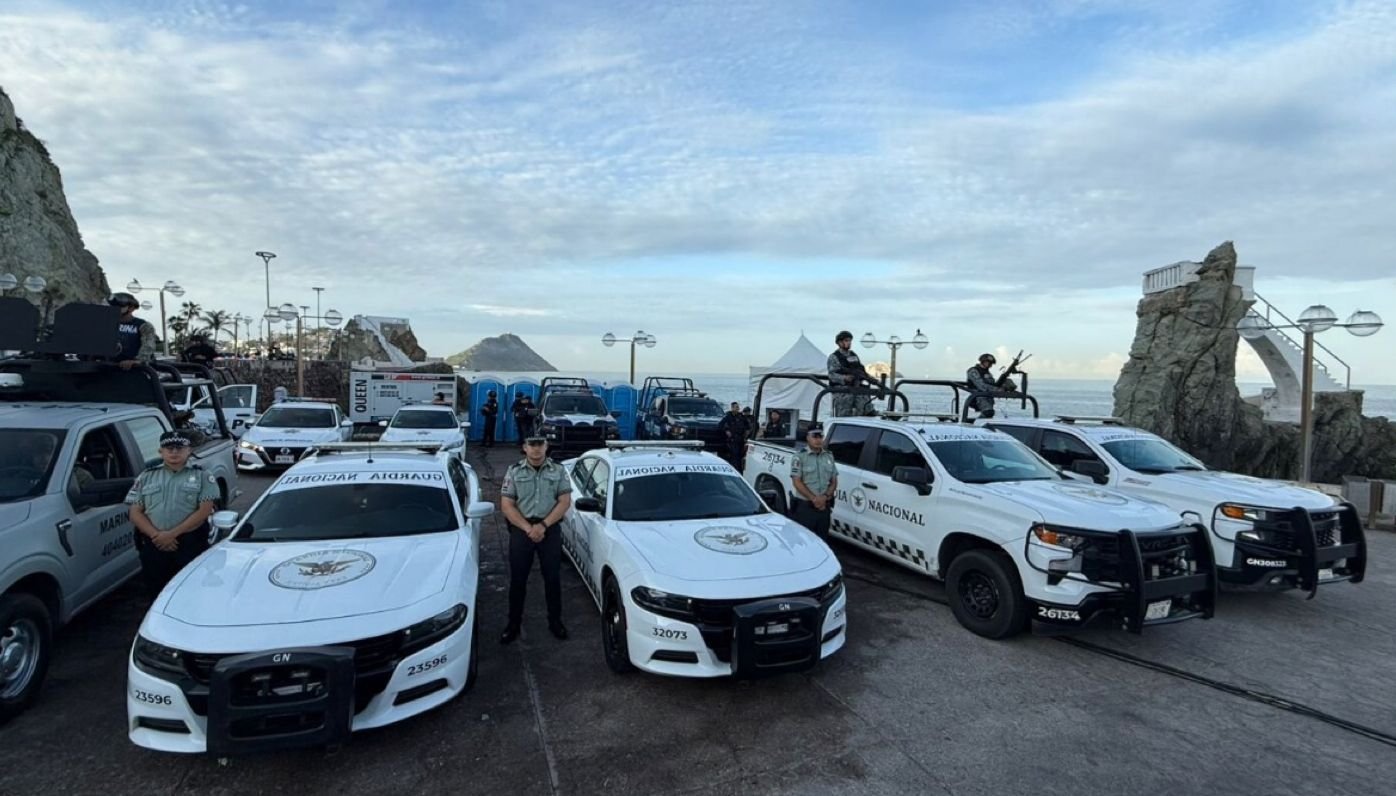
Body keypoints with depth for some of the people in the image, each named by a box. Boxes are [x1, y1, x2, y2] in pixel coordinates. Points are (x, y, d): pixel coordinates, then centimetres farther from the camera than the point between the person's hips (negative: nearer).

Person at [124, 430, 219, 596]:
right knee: (157, 592, 7)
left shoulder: (201, 476, 5)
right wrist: (156, 535, -10)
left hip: (190, 545, -3)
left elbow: (204, 511, -5)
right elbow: (135, 513, 7)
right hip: (153, 545, 3)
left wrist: (173, 534, -14)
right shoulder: (146, 477, 14)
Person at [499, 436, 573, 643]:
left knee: (553, 577, 7)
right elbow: (507, 505, -3)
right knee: (517, 579, 7)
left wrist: (543, 525, -14)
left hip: (551, 530, 0)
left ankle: (555, 620, 22)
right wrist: (528, 528, -14)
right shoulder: (514, 471, 1)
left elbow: (564, 501, -3)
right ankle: (513, 623, 20)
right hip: (521, 530, 0)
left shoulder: (558, 470, 1)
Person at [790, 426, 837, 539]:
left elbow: (834, 481, 12)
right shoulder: (800, 457, -6)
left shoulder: (829, 456, 11)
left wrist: (825, 497, -6)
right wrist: (814, 499, -16)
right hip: (805, 507, -5)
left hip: (825, 507, 5)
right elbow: (797, 482, -10)